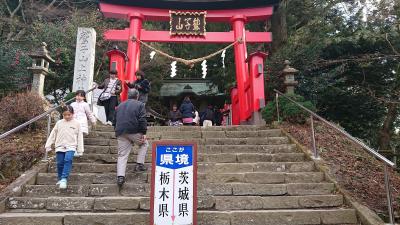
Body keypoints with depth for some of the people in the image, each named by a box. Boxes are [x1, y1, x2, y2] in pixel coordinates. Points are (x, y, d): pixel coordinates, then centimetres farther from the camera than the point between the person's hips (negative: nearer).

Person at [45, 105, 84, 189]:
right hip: (60, 147, 3)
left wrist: (80, 150, 5)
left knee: (68, 160, -24)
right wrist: (48, 145, 11)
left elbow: (79, 137, 6)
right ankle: (60, 179, 21)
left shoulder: (76, 124, 4)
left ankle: (64, 179, -24)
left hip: (71, 146, -3)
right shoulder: (59, 123, 9)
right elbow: (53, 135, 14)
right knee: (60, 163, 3)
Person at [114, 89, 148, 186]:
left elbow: (115, 121, 23)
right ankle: (140, 164, 12)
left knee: (122, 155, 5)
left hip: (120, 133, 4)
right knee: (144, 144, 22)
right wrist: (143, 133, -6)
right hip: (134, 131, -4)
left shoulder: (120, 106, 22)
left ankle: (120, 176, -6)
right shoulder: (140, 105, 5)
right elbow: (142, 120, -7)